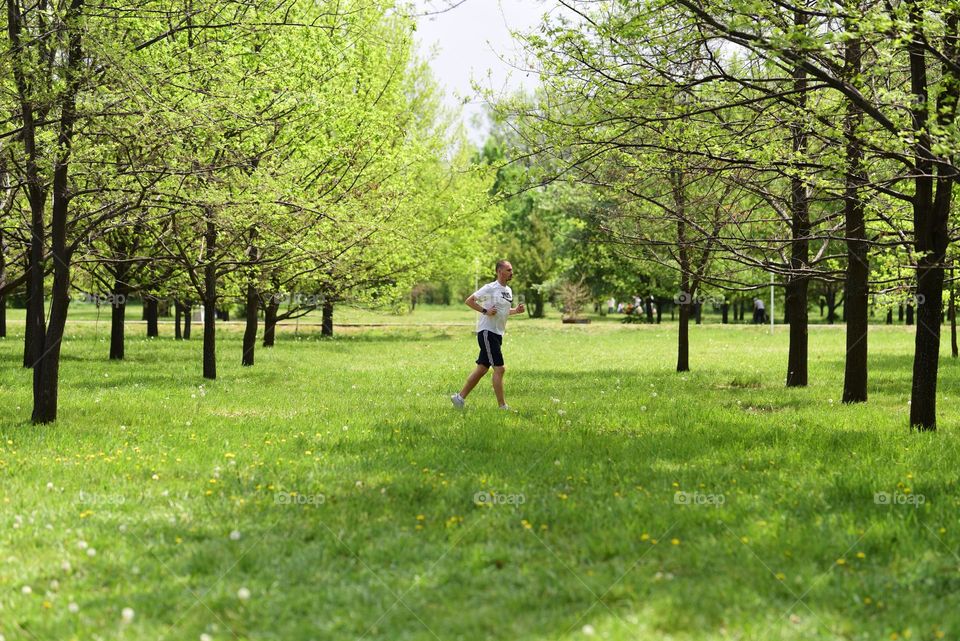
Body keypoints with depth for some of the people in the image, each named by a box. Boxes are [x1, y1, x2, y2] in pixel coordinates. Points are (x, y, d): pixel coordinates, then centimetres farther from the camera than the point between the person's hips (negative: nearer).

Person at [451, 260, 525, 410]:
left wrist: (516, 310, 7)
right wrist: (485, 311, -20)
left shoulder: (508, 291, 14)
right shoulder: (490, 288, -11)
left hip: (497, 334, 9)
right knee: (499, 369, -11)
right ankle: (502, 406, -9)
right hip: (487, 332, -9)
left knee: (482, 369, 12)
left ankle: (460, 397, 20)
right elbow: (469, 301, -12)